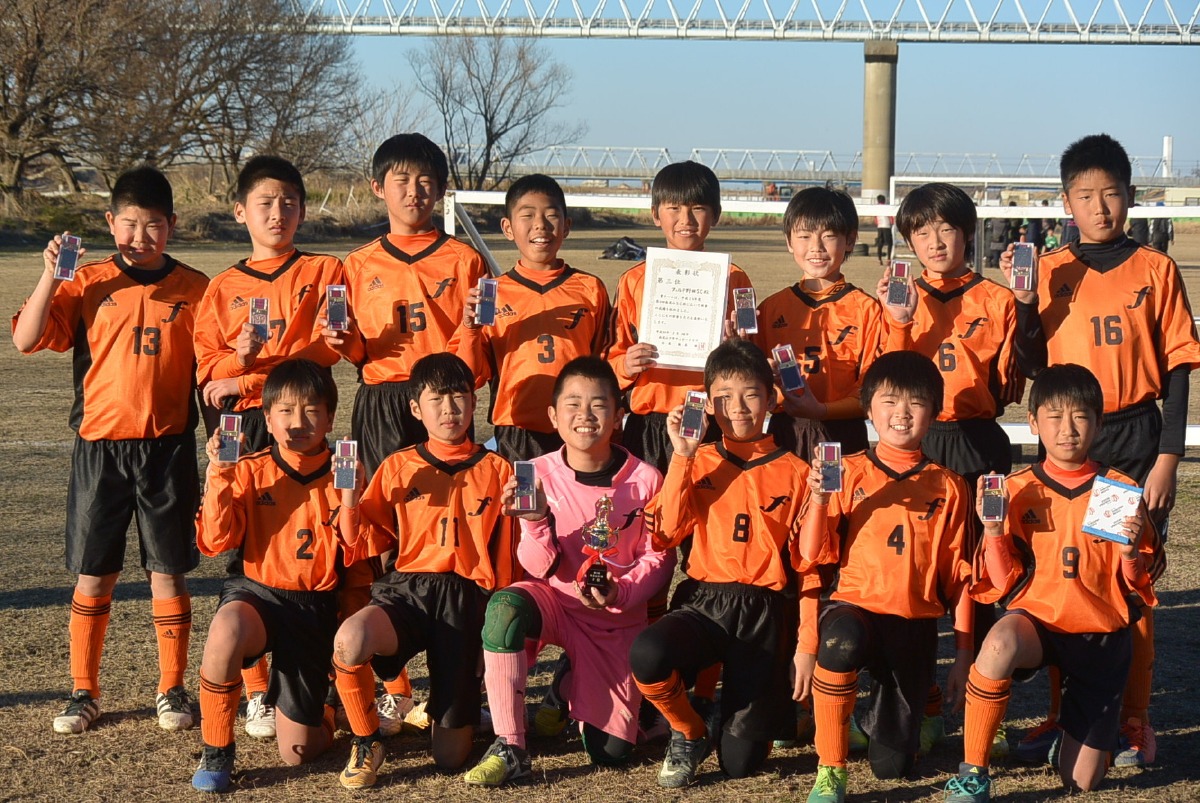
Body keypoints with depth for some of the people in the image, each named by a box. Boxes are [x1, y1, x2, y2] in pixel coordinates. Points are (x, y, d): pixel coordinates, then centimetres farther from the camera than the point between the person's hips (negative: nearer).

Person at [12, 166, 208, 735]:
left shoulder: (193, 289, 3)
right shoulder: (87, 283, 1)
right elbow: (26, 340, -8)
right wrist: (50, 276, -17)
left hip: (168, 447, 0)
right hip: (99, 446, 0)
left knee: (168, 572, 5)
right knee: (93, 574, 6)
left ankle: (172, 691, 17)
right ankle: (83, 692, 18)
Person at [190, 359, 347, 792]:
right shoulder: (250, 472, -2)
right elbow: (214, 542, -11)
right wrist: (219, 475, -19)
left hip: (314, 606, 1)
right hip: (257, 594, 0)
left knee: (296, 752, 0)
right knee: (226, 633, -40)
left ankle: (320, 712, 40)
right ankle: (216, 751, -16)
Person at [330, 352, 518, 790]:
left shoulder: (497, 470, 8)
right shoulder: (397, 467, 10)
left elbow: (510, 555, 8)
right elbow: (365, 544, 7)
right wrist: (350, 496, -7)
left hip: (467, 596, 0)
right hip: (407, 589, 1)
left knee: (450, 757, -4)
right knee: (349, 639, -37)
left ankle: (459, 712, 35)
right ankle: (366, 741, -9)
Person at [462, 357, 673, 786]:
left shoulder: (645, 480, -13)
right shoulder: (538, 474, -10)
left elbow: (658, 558, -4)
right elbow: (541, 568, -9)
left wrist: (619, 594, -21)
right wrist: (535, 522, -28)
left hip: (618, 618, 0)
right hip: (555, 600, 0)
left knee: (610, 752, -5)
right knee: (504, 606, -37)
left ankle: (573, 685, 31)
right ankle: (509, 748, -24)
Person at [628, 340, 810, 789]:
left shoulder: (793, 471, 5)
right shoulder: (698, 463, 9)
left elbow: (807, 558, 3)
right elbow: (666, 534, -6)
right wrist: (681, 457, -9)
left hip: (764, 612, -1)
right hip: (703, 602, 1)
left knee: (740, 762, -7)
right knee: (646, 656, -35)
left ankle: (767, 709, 31)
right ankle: (689, 734, -2)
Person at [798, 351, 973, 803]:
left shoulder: (947, 486, 5)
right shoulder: (849, 473, 1)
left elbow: (958, 576, 7)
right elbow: (814, 558, -4)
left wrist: (963, 655, 5)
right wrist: (819, 499, -19)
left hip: (916, 624, 2)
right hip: (855, 607, -2)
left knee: (892, 764, 2)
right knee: (841, 642, -41)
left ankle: (881, 712, 40)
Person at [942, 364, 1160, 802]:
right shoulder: (1017, 490, -3)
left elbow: (1135, 587, 2)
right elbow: (1004, 585, -5)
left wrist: (1131, 553, -19)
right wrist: (994, 529, -19)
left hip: (1101, 635, 1)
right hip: (1037, 619, -1)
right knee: (999, 646, -40)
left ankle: (1090, 726, 37)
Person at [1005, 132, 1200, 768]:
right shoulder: (1051, 271, 4)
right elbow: (1034, 367, 2)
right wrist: (1025, 302, -12)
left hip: (1134, 439, -2)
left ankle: (1133, 721, 13)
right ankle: (1064, 714, 19)